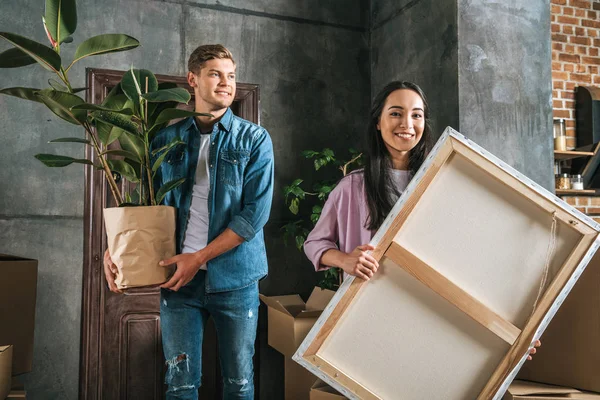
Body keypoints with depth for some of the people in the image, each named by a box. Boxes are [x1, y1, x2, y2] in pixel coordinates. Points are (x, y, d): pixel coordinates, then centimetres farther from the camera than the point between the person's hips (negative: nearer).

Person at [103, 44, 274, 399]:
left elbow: (256, 213, -10)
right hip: (179, 278, 2)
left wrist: (199, 258, -14)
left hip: (235, 277, -1)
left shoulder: (254, 140, -1)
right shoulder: (168, 140, 7)